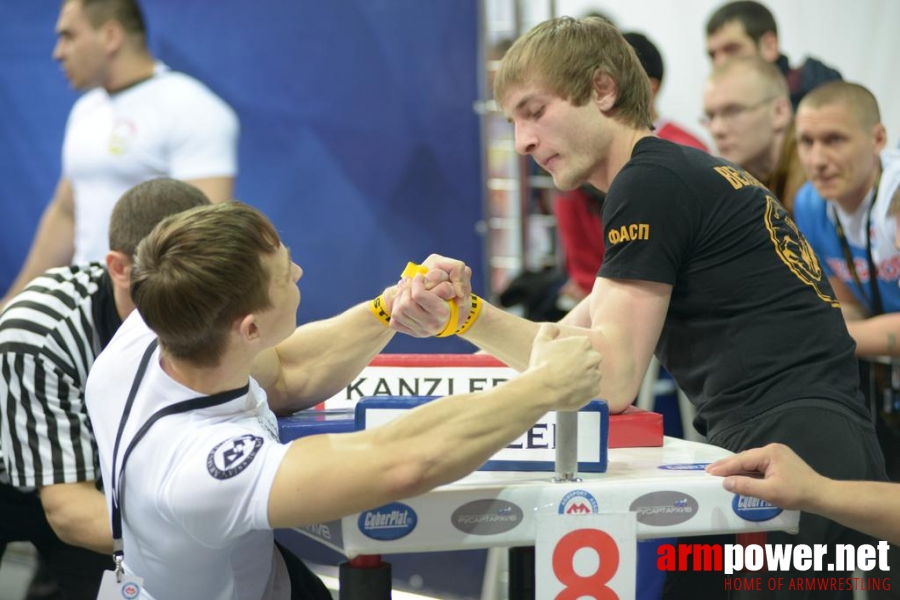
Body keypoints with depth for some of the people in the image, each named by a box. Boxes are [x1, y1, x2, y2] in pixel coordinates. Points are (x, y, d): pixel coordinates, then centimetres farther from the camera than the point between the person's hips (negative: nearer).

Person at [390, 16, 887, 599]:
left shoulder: (650, 180, -8)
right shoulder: (688, 176, 22)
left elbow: (612, 378, -11)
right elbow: (573, 342, 19)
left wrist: (465, 316, -10)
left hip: (790, 449, -10)